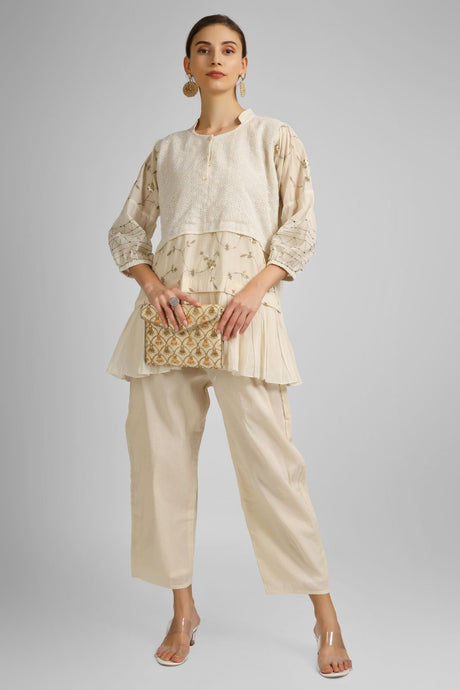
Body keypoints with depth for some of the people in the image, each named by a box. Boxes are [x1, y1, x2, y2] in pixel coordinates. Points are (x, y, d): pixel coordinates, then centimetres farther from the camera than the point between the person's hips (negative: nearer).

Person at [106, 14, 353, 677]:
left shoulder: (274, 137, 11)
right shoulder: (165, 151, 19)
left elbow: (300, 227, 3)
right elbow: (127, 229, 17)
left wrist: (255, 289, -12)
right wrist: (151, 282, -4)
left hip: (243, 308, -3)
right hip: (169, 311, 4)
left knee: (269, 461, -9)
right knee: (162, 459, 3)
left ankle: (326, 616, 6)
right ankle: (183, 610, 19)